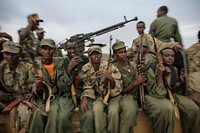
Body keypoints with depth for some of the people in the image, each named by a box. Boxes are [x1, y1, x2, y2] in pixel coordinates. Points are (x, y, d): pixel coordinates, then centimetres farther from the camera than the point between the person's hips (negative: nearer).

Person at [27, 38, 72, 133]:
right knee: (38, 113, -28)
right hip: (44, 97, 1)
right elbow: (38, 94, 1)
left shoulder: (61, 63, 0)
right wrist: (38, 88, -21)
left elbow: (65, 87, 0)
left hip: (62, 95, -1)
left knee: (62, 116, -28)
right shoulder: (35, 68, 2)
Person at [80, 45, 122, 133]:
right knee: (87, 113, -25)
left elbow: (118, 88, -15)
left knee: (97, 108, -29)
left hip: (112, 96, -1)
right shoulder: (85, 69, -5)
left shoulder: (109, 67, -12)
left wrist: (110, 78, -34)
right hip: (98, 95, 2)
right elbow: (88, 87, 2)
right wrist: (84, 98, -17)